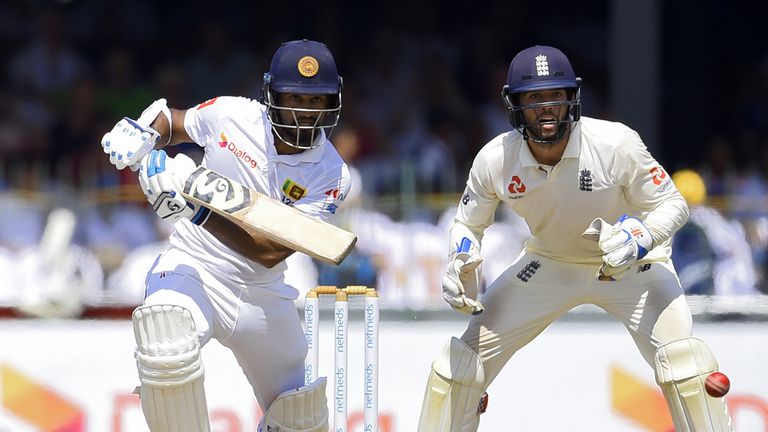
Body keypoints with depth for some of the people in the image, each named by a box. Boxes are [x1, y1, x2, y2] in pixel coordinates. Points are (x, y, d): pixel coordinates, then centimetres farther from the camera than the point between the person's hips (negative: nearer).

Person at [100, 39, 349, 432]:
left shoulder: (331, 175, -11)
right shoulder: (231, 115, -9)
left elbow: (271, 251, -21)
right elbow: (171, 122, 13)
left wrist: (197, 209, -32)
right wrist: (141, 134, -11)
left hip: (259, 292, 2)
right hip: (192, 266, -2)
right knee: (168, 352, -35)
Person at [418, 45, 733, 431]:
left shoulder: (616, 144, -29)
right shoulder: (494, 160, -19)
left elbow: (672, 203, -18)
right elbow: (468, 223, -1)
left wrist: (637, 239, -38)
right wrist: (461, 263, -22)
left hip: (631, 261, -3)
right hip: (548, 265, 3)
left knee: (678, 355, -25)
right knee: (463, 357, -4)